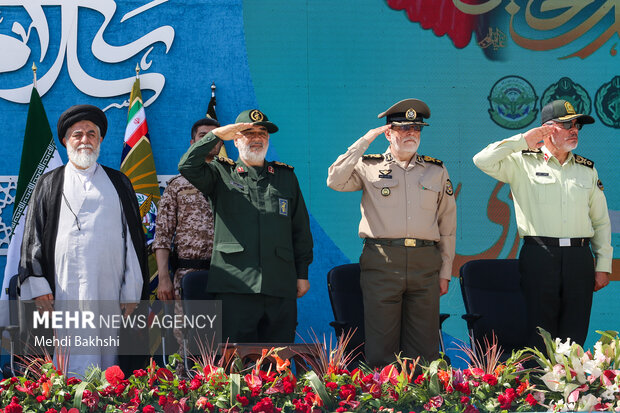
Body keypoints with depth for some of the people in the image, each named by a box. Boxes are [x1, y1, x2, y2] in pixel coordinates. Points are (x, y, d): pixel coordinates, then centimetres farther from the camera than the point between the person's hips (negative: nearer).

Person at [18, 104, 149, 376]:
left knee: (107, 361, 0)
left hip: (110, 292, 2)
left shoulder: (119, 183, 16)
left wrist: (132, 292, 4)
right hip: (67, 291, -2)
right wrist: (38, 285, -4)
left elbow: (133, 238, 12)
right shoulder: (49, 185, 14)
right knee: (79, 366, -10)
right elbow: (33, 236, 9)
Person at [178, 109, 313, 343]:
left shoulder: (286, 177, 19)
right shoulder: (222, 174, 11)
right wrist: (217, 135, -9)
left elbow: (301, 229, 18)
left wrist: (302, 273, 12)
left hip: (280, 287, 3)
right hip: (235, 286, -2)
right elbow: (187, 166, -9)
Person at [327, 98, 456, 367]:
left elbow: (447, 224, 16)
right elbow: (335, 181, -10)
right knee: (381, 348, -3)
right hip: (382, 262, -2)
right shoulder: (369, 167, 8)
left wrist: (445, 272, 11)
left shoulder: (436, 170, 15)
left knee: (424, 350, 2)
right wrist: (363, 142, -5)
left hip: (425, 263, 2)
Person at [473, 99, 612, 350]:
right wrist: (523, 141, -6)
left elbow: (601, 221, 18)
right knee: (539, 337, -2)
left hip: (579, 257, 3)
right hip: (539, 257, -3)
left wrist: (603, 265, 10)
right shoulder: (523, 163, 5)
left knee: (574, 336, 3)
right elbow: (482, 161, -9)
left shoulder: (587, 170, 16)